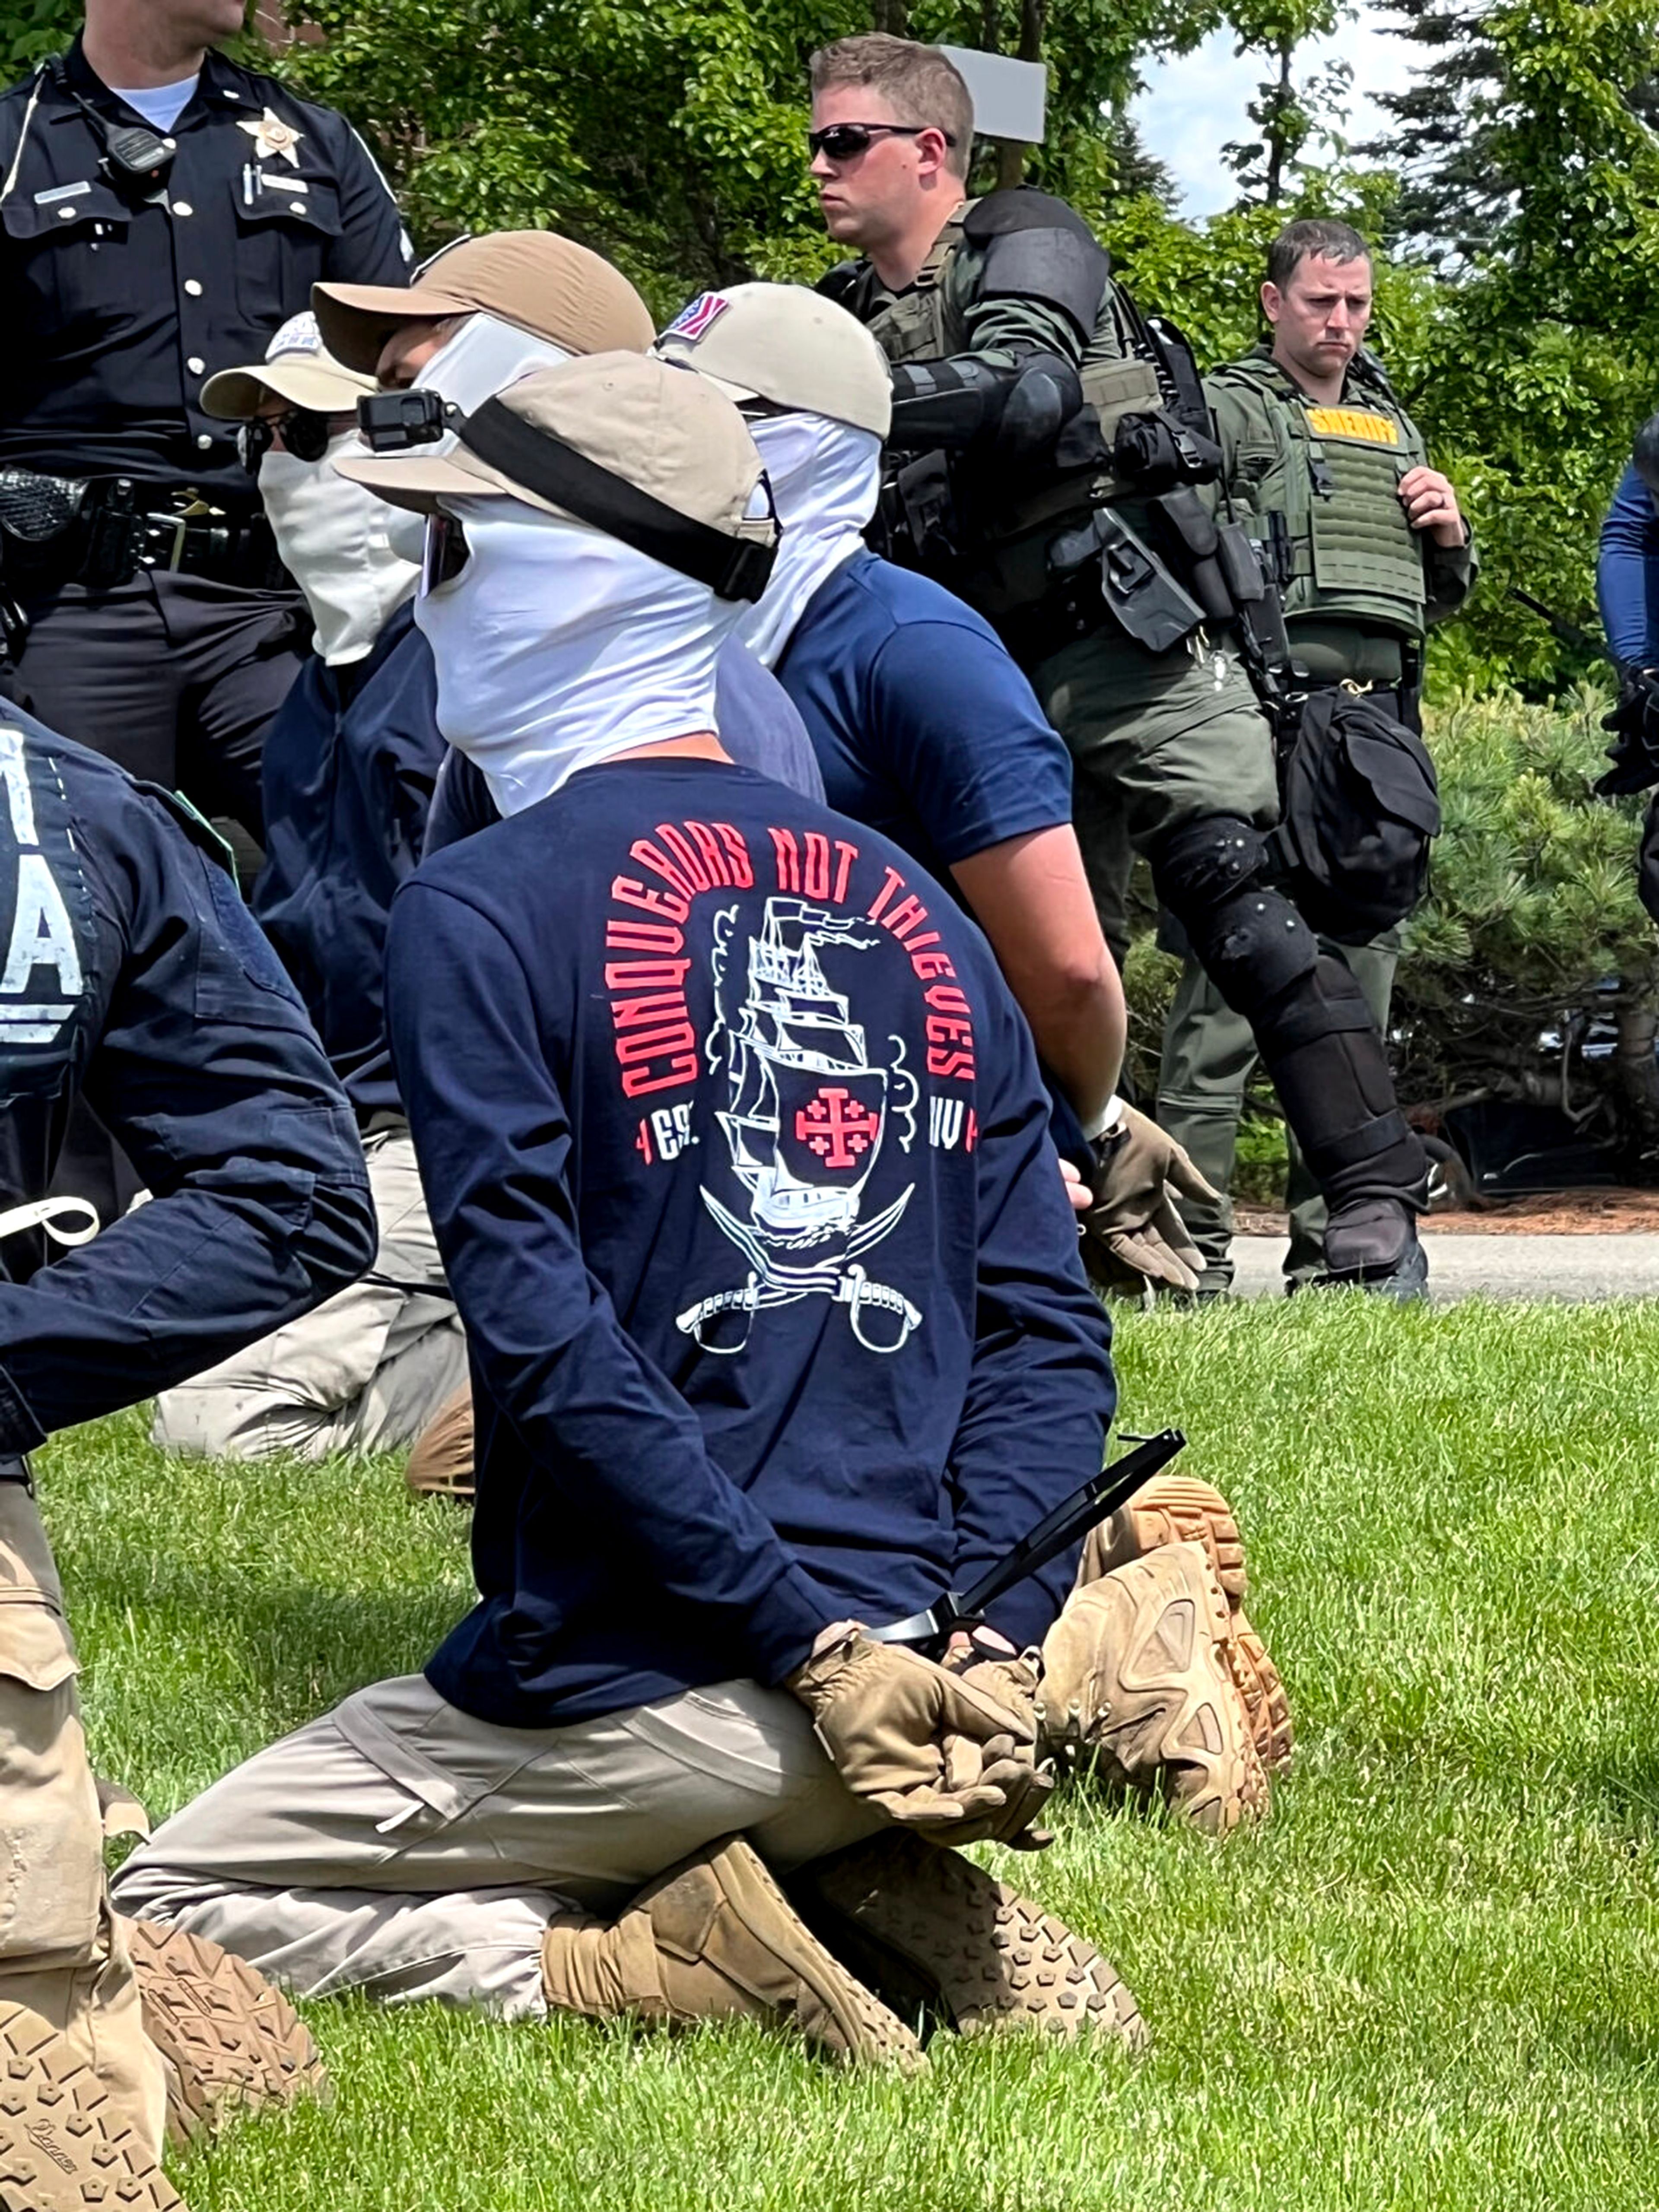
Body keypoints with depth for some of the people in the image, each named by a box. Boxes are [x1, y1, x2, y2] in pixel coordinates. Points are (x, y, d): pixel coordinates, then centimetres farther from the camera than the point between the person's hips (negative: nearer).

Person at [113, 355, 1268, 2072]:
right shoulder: (912, 911, 11)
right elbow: (1045, 1326, 6)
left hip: (639, 1697, -6)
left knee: (175, 1911, 12)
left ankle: (619, 1971, -7)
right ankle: (877, 1893, 3)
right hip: (897, 1635, 6)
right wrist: (972, 1639, -3)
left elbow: (547, 1340, -17)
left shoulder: (481, 910, -8)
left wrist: (817, 1642, -16)